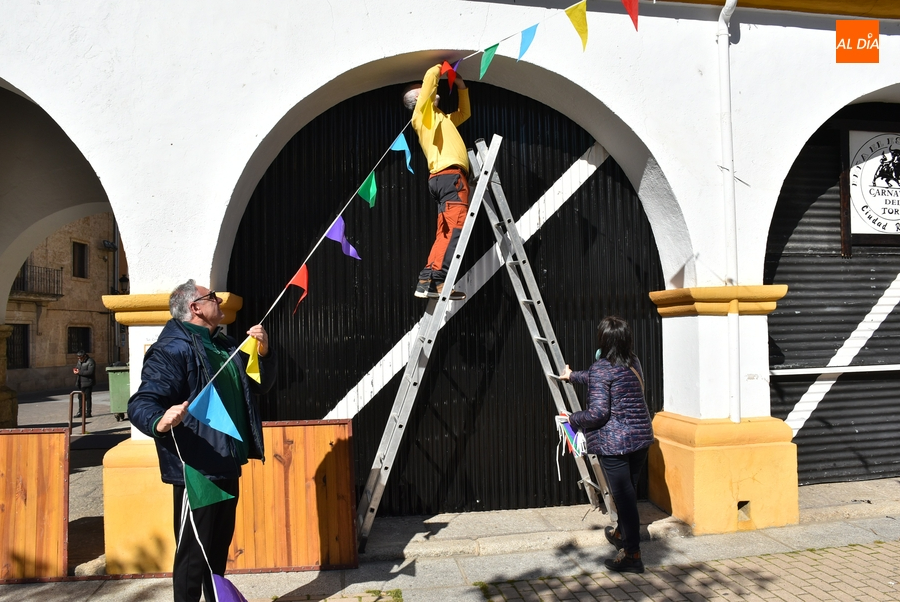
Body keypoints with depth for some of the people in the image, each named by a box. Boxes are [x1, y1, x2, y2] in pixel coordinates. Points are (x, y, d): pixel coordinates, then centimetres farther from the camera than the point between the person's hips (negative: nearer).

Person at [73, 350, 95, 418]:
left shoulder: (90, 361, -13)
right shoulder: (79, 361, 14)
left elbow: (90, 372, -22)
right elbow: (76, 367, 25)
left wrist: (79, 372, -22)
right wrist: (75, 370, 1)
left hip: (87, 383, -8)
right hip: (80, 383, 8)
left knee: (87, 398, -2)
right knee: (80, 397, 12)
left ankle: (88, 413, 4)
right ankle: (80, 412, 21)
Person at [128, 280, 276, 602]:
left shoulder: (226, 345, 13)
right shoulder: (172, 348, -14)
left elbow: (260, 384, 18)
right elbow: (141, 403, -22)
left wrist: (264, 352, -1)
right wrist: (160, 422, -44)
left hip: (227, 468, 9)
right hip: (196, 470, -8)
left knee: (219, 546, 21)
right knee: (194, 552, 2)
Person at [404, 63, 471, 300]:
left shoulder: (438, 117, 33)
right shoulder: (424, 112, 8)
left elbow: (464, 113, 45)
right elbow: (430, 76, -4)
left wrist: (461, 87, 33)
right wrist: (441, 67, 17)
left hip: (444, 177, 9)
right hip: (450, 175, -9)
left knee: (446, 232, 1)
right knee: (454, 228, -20)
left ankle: (427, 280, -5)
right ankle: (435, 280, -27)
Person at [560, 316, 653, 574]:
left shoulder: (600, 368, -17)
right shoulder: (633, 363, 7)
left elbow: (598, 412, -22)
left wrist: (573, 419, -4)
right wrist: (573, 376, 37)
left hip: (614, 442, -8)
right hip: (642, 437, 8)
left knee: (624, 495, 1)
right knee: (629, 490, 23)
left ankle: (632, 554, 11)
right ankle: (622, 534, 43)